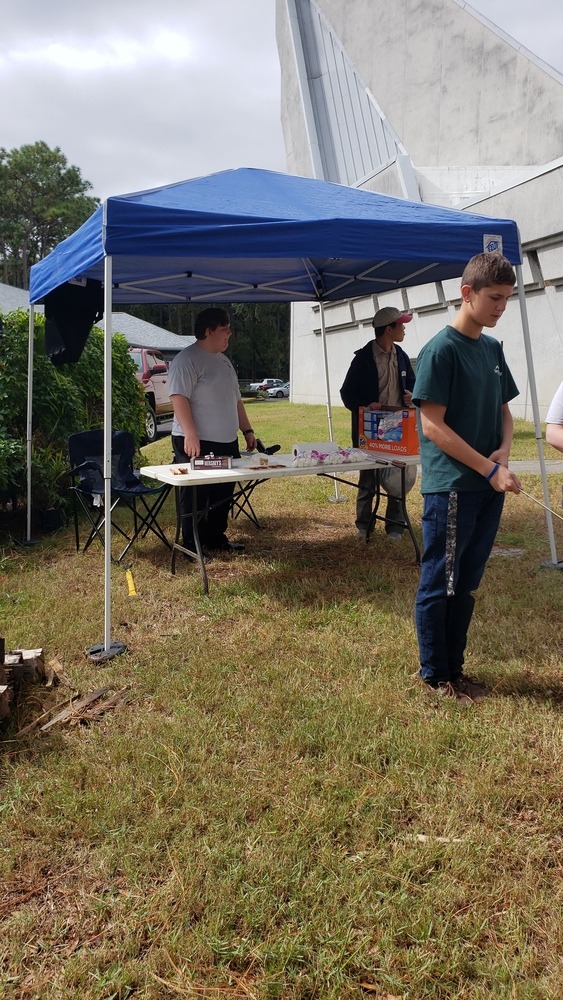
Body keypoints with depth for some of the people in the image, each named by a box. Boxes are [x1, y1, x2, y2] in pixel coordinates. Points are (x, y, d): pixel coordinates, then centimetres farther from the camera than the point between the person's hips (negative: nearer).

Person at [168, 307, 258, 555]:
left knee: (223, 495, 14)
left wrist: (247, 430, 19)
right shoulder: (187, 359, -11)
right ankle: (192, 546, 10)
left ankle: (216, 539, 28)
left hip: (226, 442, 9)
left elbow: (235, 400, 24)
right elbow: (179, 397, -21)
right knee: (196, 497, 0)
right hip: (197, 444, -9)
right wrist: (190, 434, -29)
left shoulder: (223, 360, 18)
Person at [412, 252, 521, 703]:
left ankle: (454, 666, 28)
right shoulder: (441, 349, -11)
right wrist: (490, 469, -18)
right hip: (451, 488, -7)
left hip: (488, 487, 8)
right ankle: (435, 675, 18)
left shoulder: (493, 348, 12)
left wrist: (504, 451, -3)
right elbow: (432, 425, -16)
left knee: (466, 584, 15)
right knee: (439, 585, 4)